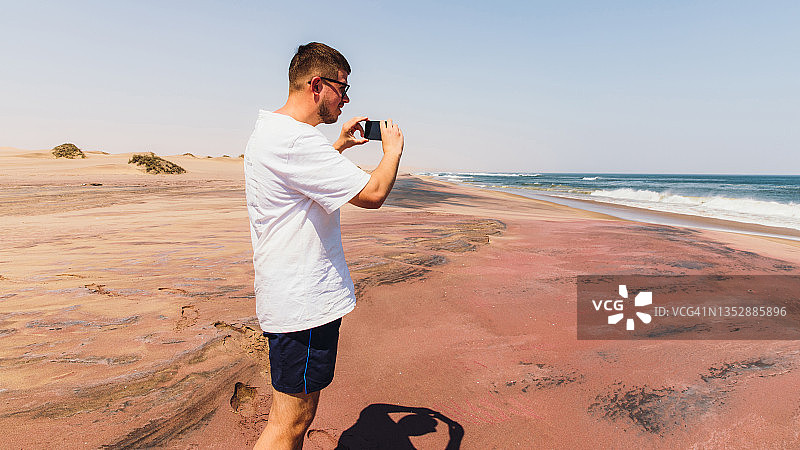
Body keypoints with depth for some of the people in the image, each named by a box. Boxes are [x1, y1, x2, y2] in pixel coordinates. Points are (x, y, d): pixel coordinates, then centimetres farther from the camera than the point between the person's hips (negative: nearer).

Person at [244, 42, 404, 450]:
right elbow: (372, 193, -24)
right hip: (304, 301, -11)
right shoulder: (294, 139, -22)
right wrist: (393, 149, -5)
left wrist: (338, 146, 24)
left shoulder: (269, 131, 13)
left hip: (290, 291, 11)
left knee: (296, 413, 24)